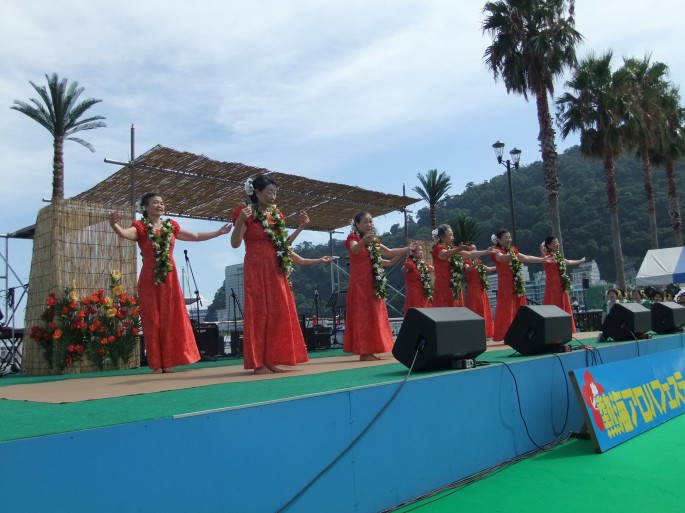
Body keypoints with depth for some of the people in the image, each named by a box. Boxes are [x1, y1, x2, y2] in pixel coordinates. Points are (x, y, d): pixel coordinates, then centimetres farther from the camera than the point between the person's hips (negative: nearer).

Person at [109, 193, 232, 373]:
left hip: (170, 278, 4)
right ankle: (156, 364, 6)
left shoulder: (171, 226, 12)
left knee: (171, 318, 4)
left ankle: (168, 361, 12)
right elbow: (124, 233, -23)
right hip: (150, 279, -4)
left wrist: (218, 232, 20)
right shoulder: (141, 227, -2)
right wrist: (114, 225, -45)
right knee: (153, 320, 0)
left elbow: (196, 237, 20)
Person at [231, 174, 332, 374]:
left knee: (278, 313, 5)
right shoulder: (247, 214, -4)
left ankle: (271, 360, 13)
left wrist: (301, 227, 13)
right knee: (259, 313, -6)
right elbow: (235, 243, -14)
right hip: (256, 271, -7)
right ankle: (258, 363, 0)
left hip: (276, 272, 7)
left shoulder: (276, 216, 14)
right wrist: (240, 221, -28)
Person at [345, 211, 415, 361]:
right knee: (362, 316, -9)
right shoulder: (353, 238, -7)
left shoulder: (373, 241, 15)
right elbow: (354, 249, -30)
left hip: (374, 284, 8)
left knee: (374, 316, 6)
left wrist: (407, 249, 20)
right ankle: (363, 352, -7)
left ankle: (370, 351, 11)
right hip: (360, 283, -8)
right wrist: (363, 241, -51)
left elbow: (389, 252, 24)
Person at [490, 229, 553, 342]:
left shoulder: (513, 249, 16)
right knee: (506, 311, -9)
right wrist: (510, 256, -53)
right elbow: (501, 258, -31)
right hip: (505, 285, -8)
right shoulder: (496, 251, -8)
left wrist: (543, 259, 17)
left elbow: (527, 258, 20)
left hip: (518, 285, 8)